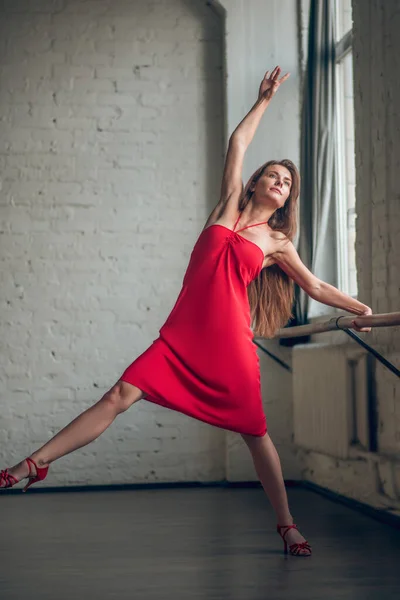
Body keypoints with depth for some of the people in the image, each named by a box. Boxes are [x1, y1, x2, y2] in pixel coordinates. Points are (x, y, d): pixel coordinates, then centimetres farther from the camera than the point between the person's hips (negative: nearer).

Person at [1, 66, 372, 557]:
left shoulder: (276, 242, 13)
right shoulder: (228, 209, 15)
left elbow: (316, 287, 19)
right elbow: (238, 143, 15)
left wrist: (364, 310, 21)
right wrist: (264, 100, 22)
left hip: (230, 340, 0)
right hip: (183, 332, 1)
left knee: (255, 432, -2)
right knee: (120, 395, -10)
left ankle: (287, 526, 10)